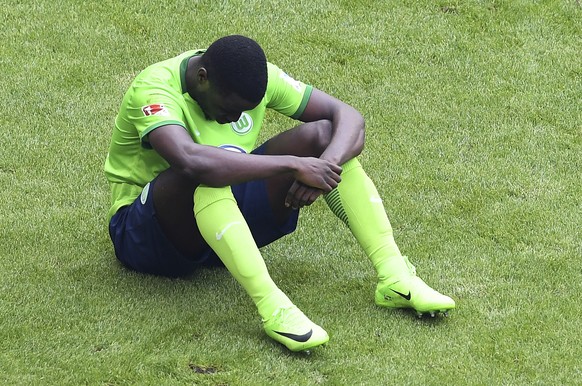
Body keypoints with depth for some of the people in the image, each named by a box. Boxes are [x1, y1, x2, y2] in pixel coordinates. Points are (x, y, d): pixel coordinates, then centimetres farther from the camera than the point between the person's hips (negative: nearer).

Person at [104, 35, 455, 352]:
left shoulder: (258, 77, -7)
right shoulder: (154, 90, -26)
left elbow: (349, 116, -8)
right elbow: (191, 161, -46)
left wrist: (326, 165, -30)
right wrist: (295, 165, -42)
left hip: (230, 213, 6)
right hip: (147, 233, -6)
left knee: (321, 133, -14)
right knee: (206, 174, -40)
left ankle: (395, 277, -21)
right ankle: (271, 306, -47)